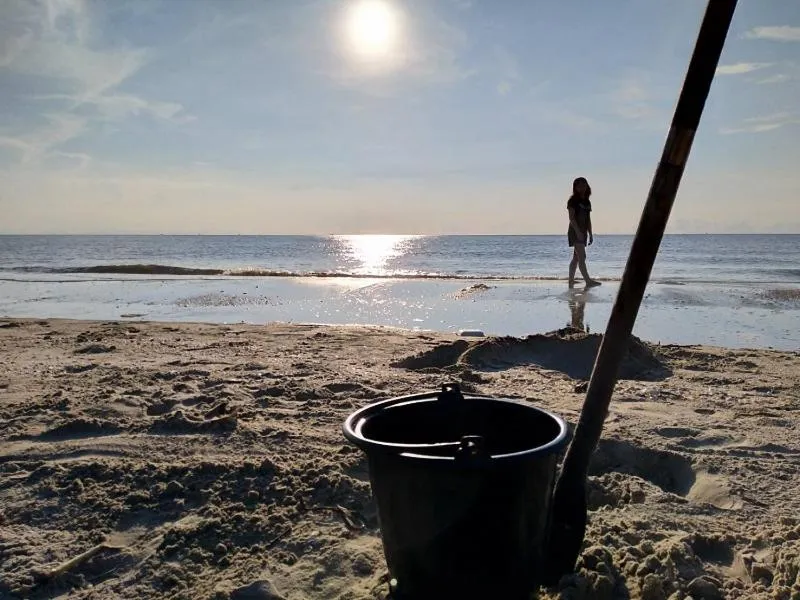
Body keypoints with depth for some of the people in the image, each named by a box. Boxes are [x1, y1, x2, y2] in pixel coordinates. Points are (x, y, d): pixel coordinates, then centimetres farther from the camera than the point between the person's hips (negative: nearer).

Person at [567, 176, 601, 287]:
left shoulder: (587, 202, 16)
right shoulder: (573, 200, -5)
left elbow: (588, 220, 18)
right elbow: (571, 217, -13)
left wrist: (590, 234, 13)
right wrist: (578, 231, -22)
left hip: (583, 233, 8)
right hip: (575, 232, -8)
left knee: (576, 258, 8)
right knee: (581, 257, -14)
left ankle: (571, 281, 12)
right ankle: (588, 281, -20)